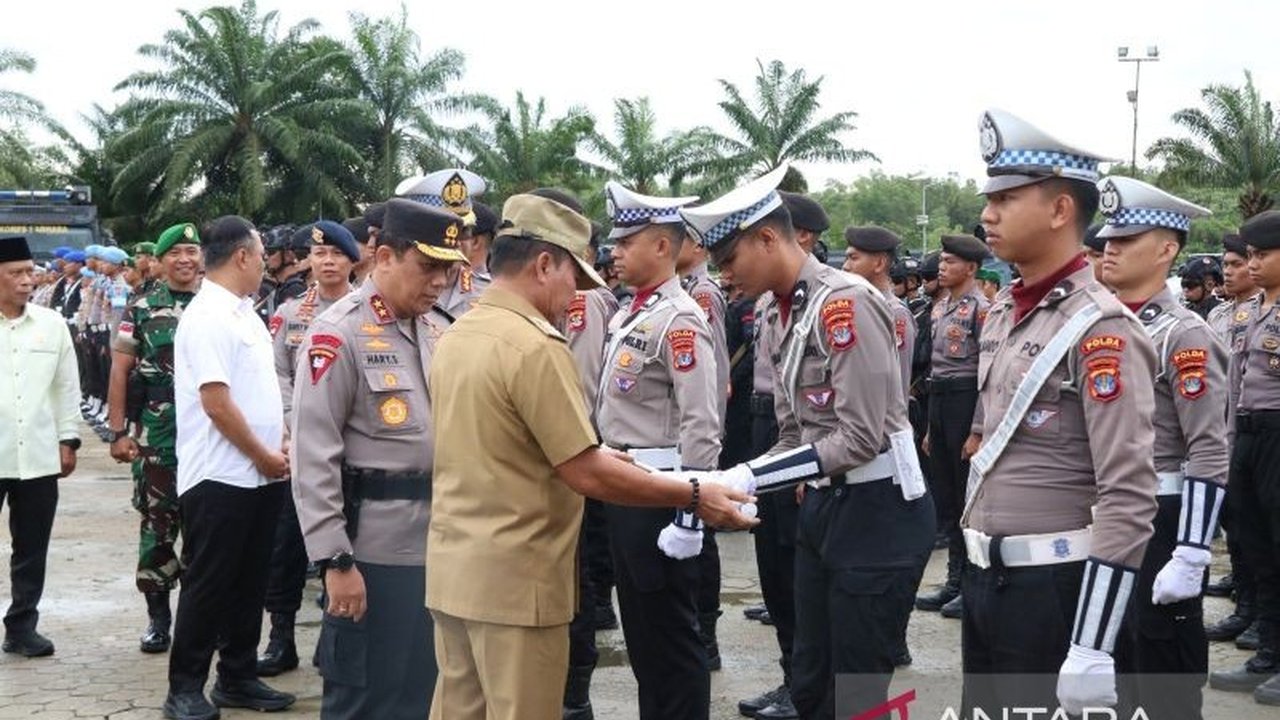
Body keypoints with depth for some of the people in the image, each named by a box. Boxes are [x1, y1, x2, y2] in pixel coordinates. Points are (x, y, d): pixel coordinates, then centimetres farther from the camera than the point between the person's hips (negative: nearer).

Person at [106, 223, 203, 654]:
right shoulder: (141, 310, 2)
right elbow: (119, 372, 2)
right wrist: (118, 432, -4)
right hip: (156, 434, -1)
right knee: (157, 523, 4)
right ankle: (158, 614, 14)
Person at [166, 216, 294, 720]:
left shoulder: (245, 313, 13)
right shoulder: (207, 317, -15)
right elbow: (216, 403, -20)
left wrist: (281, 445, 8)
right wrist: (265, 457, -12)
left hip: (261, 475, 9)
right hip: (221, 477, -8)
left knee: (249, 582, 14)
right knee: (208, 585, 0)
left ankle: (238, 678, 24)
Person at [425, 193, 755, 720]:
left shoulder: (454, 336, 9)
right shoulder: (535, 346, -19)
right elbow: (587, 475, -20)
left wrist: (596, 457, 19)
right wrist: (695, 496, -13)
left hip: (453, 566, 9)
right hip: (513, 577, -9)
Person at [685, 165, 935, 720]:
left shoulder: (845, 301, -18)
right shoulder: (774, 319, 9)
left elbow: (861, 437, -23)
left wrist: (751, 478, -22)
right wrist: (731, 484, -1)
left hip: (878, 510, -9)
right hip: (824, 505, 9)